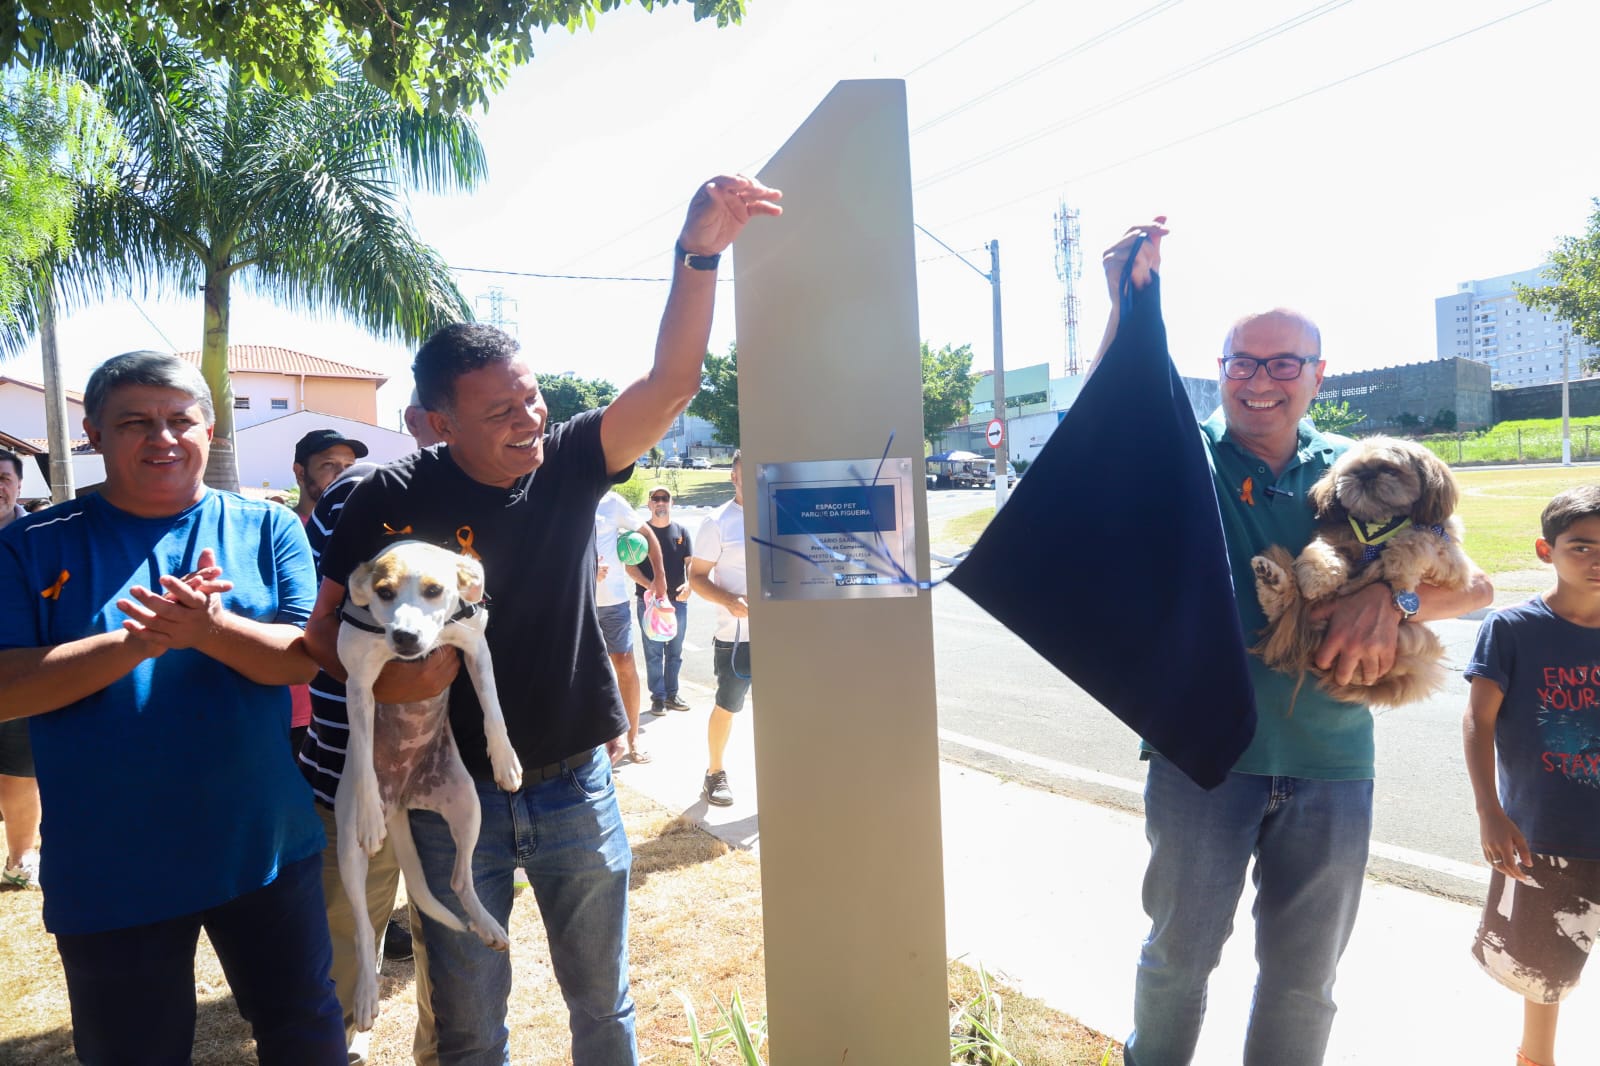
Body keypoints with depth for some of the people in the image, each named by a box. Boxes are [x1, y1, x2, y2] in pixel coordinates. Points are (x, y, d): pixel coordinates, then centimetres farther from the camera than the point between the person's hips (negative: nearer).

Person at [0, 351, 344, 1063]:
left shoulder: (267, 529, -1)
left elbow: (301, 659, -9)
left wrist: (211, 629, -26)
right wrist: (141, 640, -22)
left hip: (265, 845, 1)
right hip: (108, 871, 0)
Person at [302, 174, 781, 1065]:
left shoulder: (568, 464, -7)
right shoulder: (393, 501, -10)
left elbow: (671, 383, -20)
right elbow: (323, 631, -3)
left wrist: (698, 255, -32)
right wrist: (383, 679, -23)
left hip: (576, 788, 1)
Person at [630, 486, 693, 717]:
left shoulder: (681, 532, 7)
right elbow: (630, 566, -4)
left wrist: (689, 584, -18)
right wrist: (649, 585, -21)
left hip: (678, 600, 3)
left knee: (675, 652, 11)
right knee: (653, 652, 2)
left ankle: (671, 694, 23)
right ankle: (658, 697, 10)